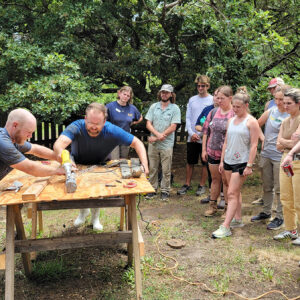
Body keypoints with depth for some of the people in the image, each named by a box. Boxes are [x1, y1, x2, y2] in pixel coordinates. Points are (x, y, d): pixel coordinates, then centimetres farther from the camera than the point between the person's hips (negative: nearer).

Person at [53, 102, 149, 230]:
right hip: (78, 164, 0)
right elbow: (59, 144, -55)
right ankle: (83, 211, 25)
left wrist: (144, 164, -41)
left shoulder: (111, 131, -32)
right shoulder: (76, 127, -38)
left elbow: (137, 143, -26)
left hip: (101, 165, 0)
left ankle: (95, 217, 18)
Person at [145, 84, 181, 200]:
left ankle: (165, 191, 15)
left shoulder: (175, 109, -1)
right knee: (152, 168, 10)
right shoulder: (153, 107, 8)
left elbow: (173, 127, -9)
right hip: (153, 143, 3)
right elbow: (148, 124, 3)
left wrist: (156, 138, -11)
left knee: (166, 170, 3)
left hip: (167, 144, -3)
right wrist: (157, 134, -16)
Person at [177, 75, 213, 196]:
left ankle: (202, 186, 18)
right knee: (190, 162, 11)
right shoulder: (192, 100, 9)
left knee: (205, 163, 6)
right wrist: (191, 133, -7)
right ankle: (187, 184, 22)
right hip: (192, 137, 3)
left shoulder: (212, 100, -2)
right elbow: (188, 118, 7)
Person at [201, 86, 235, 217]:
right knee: (215, 179, 15)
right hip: (212, 152, 5)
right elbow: (206, 131, 11)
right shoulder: (213, 112, 6)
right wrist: (204, 149, 9)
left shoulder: (235, 114, -10)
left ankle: (228, 209, 17)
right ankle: (212, 206, 26)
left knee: (226, 181, 4)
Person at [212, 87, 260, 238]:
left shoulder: (251, 122, -8)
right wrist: (222, 160, 13)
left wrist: (249, 165, -16)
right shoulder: (231, 120, 11)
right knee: (235, 192, 15)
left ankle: (225, 227, -9)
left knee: (232, 193, -10)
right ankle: (238, 219, 28)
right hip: (228, 161, 7)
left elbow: (253, 145, -12)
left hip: (241, 162, -7)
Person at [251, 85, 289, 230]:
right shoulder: (271, 111, 3)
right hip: (266, 154, 5)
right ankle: (266, 212, 32)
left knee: (279, 189, 3)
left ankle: (279, 217, 16)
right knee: (267, 186, 17)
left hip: (280, 156, -5)